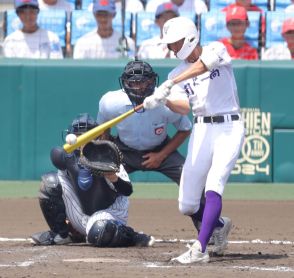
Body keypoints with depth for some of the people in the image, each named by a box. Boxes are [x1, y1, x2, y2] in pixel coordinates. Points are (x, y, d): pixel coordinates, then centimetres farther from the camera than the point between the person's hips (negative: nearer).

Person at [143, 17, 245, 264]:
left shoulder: (216, 49, -5)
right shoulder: (178, 73, 9)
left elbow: (205, 64, -27)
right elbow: (189, 107, 8)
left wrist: (169, 84, -34)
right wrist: (165, 102, -12)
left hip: (229, 129, -6)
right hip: (201, 131, 6)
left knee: (213, 185, -25)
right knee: (187, 206, 4)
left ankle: (200, 250, -31)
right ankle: (219, 225, 35)